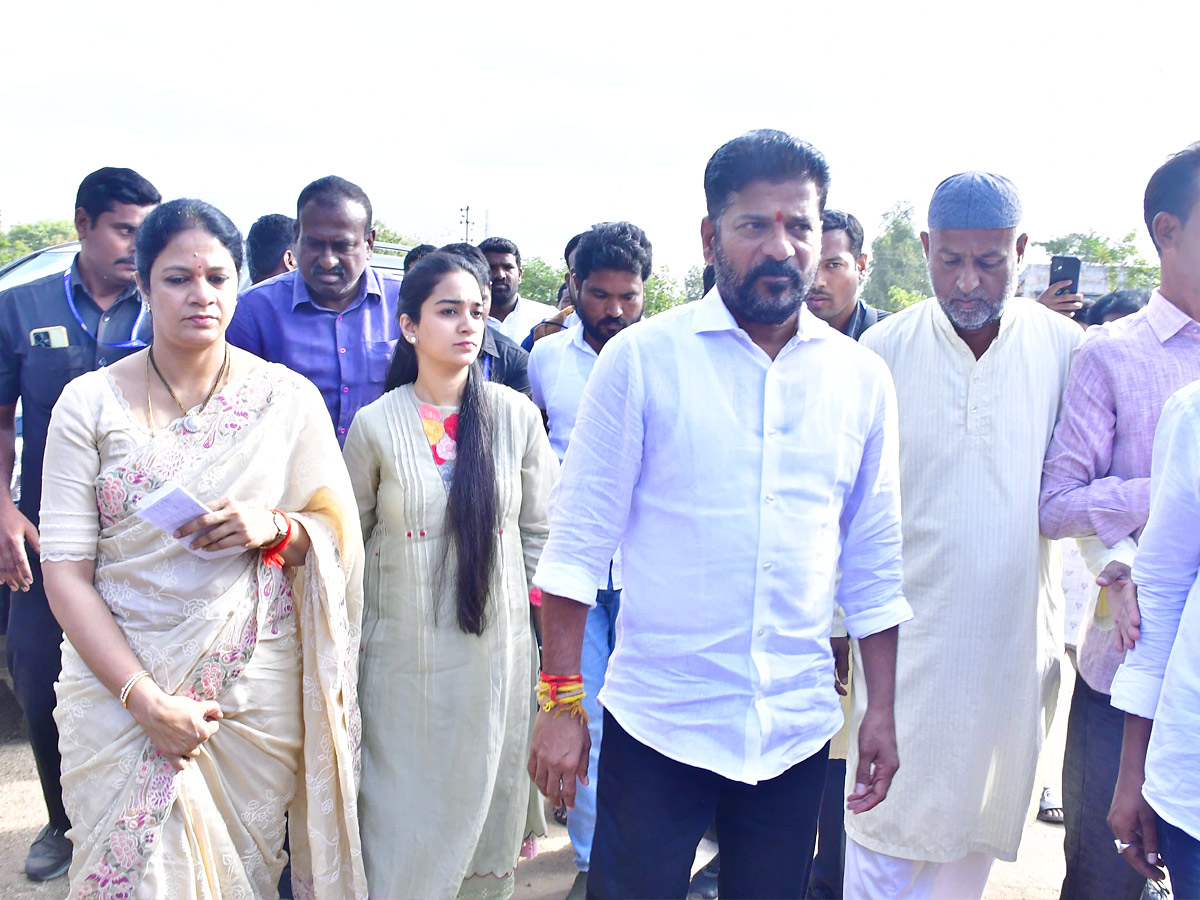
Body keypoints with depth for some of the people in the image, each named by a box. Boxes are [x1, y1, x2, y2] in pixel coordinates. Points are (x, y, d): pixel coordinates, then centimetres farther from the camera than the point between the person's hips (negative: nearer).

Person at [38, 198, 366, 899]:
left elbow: (337, 528, 5)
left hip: (257, 693, 1)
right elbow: (65, 570, -5)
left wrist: (275, 527, -17)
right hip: (120, 686, 0)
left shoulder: (289, 398, 1)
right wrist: (145, 697, -14)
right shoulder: (89, 402, -1)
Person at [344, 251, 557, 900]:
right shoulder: (376, 424, -4)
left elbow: (540, 531, 6)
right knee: (405, 817, 7)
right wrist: (348, 645, 9)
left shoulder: (515, 416, -2)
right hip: (405, 656, -1)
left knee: (487, 804, 12)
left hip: (497, 647, 1)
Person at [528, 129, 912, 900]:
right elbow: (579, 539, -6)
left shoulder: (862, 379, 3)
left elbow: (874, 560, 8)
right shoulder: (640, 359, -6)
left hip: (797, 730, 3)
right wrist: (561, 701, -8)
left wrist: (882, 710, 7)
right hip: (657, 721, -2)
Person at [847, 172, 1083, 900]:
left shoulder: (1064, 347, -1)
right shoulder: (884, 348, -4)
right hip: (907, 634, -2)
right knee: (889, 831, 4)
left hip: (1017, 637, 2)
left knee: (981, 820, 17)